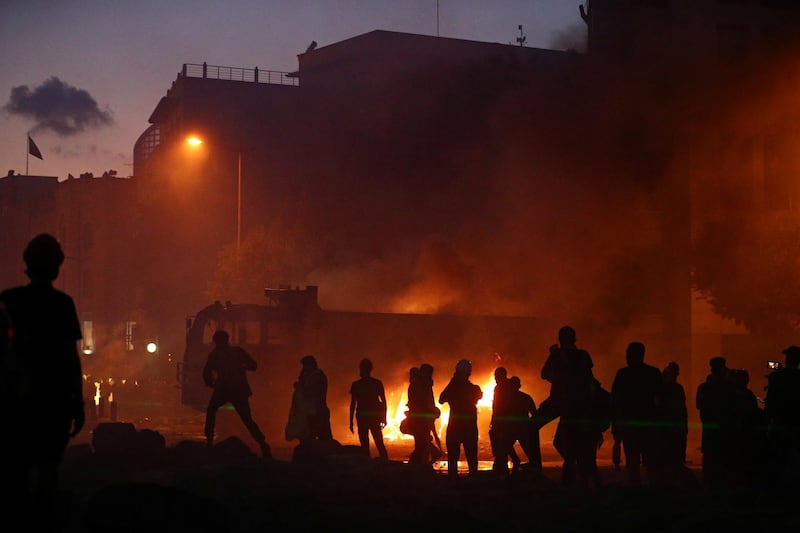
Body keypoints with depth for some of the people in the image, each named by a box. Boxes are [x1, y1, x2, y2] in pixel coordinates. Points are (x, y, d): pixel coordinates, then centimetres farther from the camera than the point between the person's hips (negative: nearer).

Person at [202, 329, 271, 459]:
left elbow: (206, 372, -4)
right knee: (247, 419, 6)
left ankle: (209, 440, 15)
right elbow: (253, 365, 6)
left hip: (223, 389, -2)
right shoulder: (238, 351, 8)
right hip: (240, 390, 2)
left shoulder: (215, 354, 3)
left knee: (211, 411, 25)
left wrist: (211, 384, 15)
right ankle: (262, 444, -13)